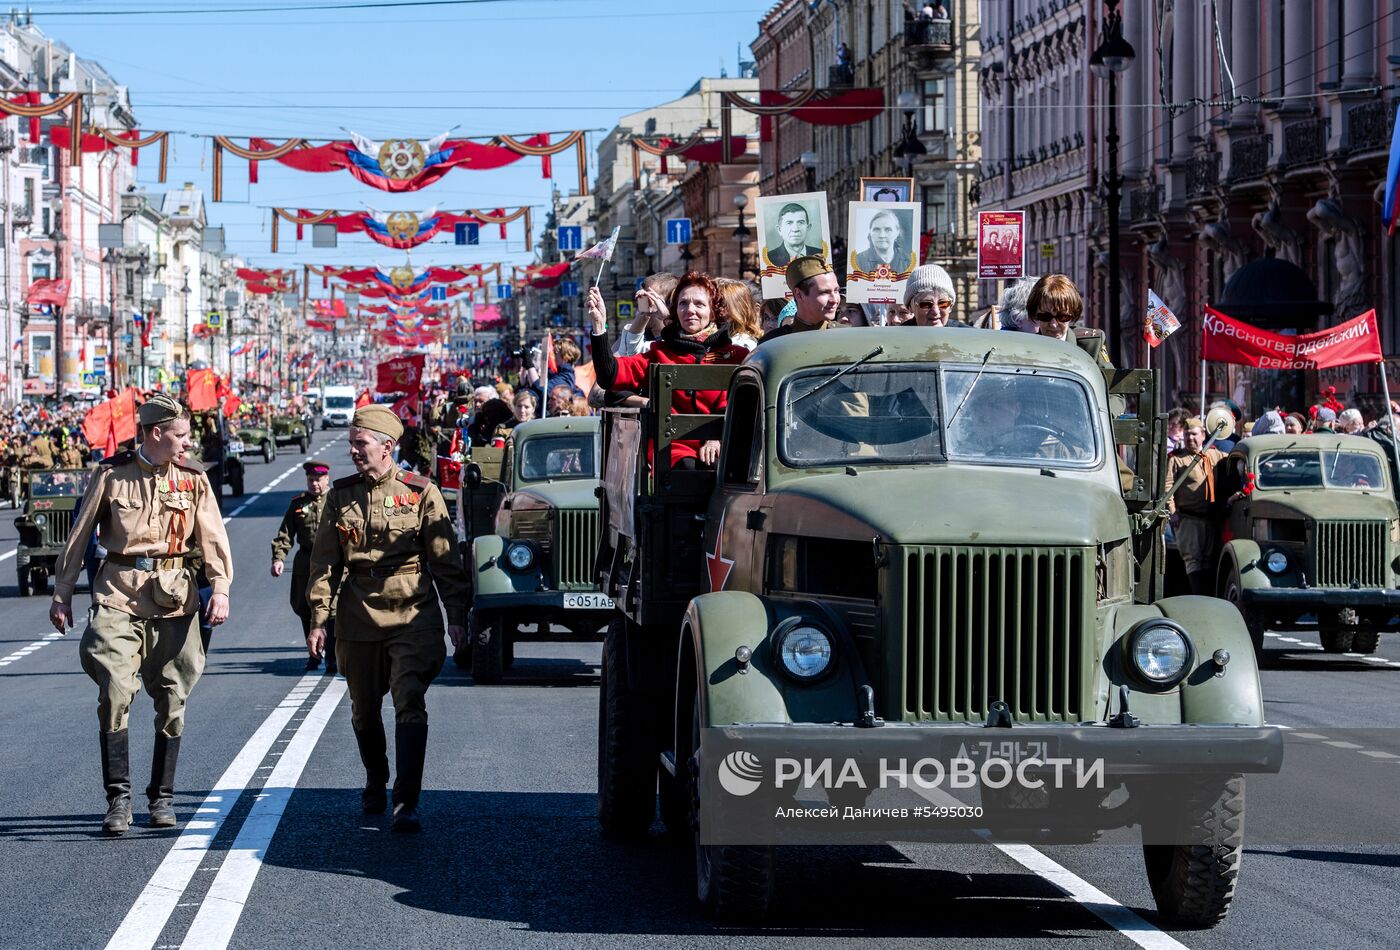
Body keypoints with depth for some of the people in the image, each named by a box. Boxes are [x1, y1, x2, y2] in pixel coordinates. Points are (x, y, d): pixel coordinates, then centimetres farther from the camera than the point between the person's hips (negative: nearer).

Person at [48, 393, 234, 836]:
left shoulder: (193, 481, 6)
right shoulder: (111, 475, 2)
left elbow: (213, 537, -1)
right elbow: (79, 537, 8)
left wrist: (220, 588, -16)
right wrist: (61, 594, 8)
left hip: (174, 598, 2)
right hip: (119, 595, -2)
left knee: (172, 699, 6)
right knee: (115, 691, -15)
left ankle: (161, 796, 19)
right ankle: (118, 796, -9)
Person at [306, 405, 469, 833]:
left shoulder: (421, 493, -2)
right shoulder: (340, 494, 6)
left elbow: (446, 561, 2)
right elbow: (324, 562, 8)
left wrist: (457, 617, -1)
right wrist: (318, 619, 2)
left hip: (412, 619, -3)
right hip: (358, 621, 3)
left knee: (410, 705, -15)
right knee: (364, 712, 13)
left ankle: (406, 804, -17)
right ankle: (375, 783, 37)